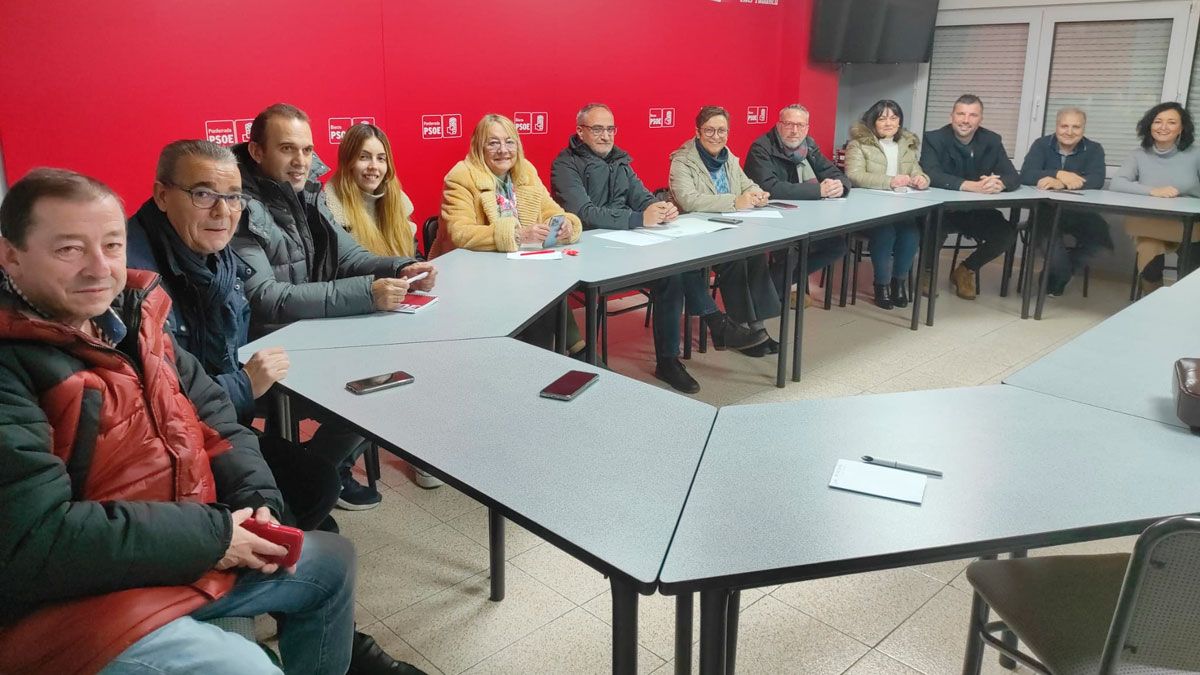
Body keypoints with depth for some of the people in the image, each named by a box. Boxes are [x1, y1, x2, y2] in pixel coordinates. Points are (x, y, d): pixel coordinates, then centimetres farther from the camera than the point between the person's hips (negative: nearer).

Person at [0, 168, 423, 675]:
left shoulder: (130, 314, 4)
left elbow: (210, 414, 10)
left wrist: (255, 499, -6)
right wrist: (210, 533, -23)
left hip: (186, 553, 9)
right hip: (72, 598, -8)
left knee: (332, 562, 16)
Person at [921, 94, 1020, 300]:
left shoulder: (992, 141, 0)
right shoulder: (934, 139, -11)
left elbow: (1014, 177, -6)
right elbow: (931, 175, -28)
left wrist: (999, 183, -33)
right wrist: (972, 186, -41)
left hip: (977, 210, 4)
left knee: (1007, 234, -17)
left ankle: (965, 270, 10)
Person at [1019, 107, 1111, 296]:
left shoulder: (1094, 149, 1)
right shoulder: (1041, 145, 1)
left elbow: (1097, 180, -17)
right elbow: (1026, 175, -15)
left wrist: (1060, 184, -32)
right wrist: (1060, 174, -28)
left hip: (1080, 212, 1)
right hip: (1046, 210, -1)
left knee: (1100, 233, -25)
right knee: (1048, 230, -33)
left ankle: (1056, 279, -3)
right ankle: (1061, 273, -5)